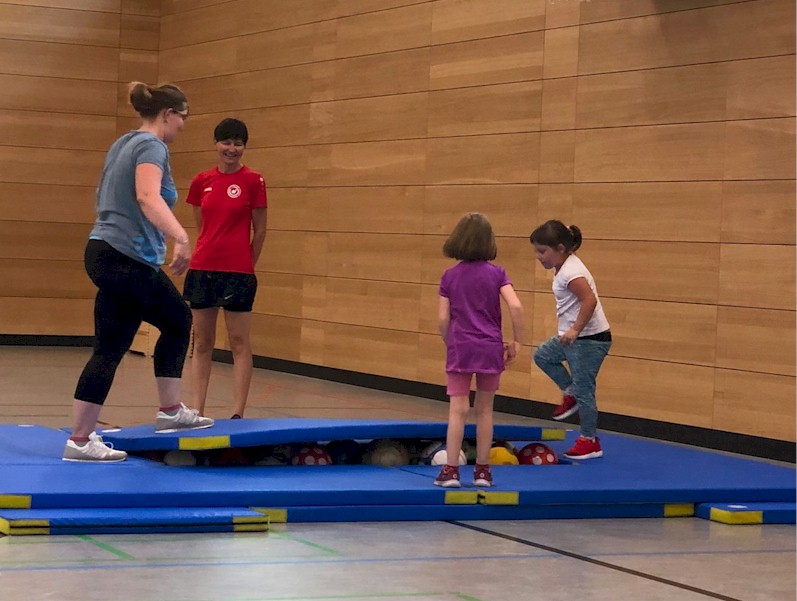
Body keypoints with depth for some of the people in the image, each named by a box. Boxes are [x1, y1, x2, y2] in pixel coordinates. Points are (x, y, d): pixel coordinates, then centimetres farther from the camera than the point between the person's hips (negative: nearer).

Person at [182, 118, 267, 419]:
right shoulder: (202, 181, 7)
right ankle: (197, 410, 12)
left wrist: (245, 265, 8)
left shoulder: (253, 181, -4)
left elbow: (260, 231, 1)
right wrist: (210, 254, 14)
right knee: (201, 342, 8)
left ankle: (238, 413, 4)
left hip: (238, 273, -4)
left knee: (239, 343, 1)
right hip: (203, 269, 4)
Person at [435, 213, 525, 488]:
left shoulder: (450, 276, 0)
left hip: (460, 350, -1)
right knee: (484, 410, 10)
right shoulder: (496, 274, -2)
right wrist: (517, 342, -4)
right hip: (490, 349, 1)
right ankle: (482, 470, 14)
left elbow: (443, 319, -2)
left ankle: (451, 470, -6)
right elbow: (515, 307, -14)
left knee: (457, 410, -1)